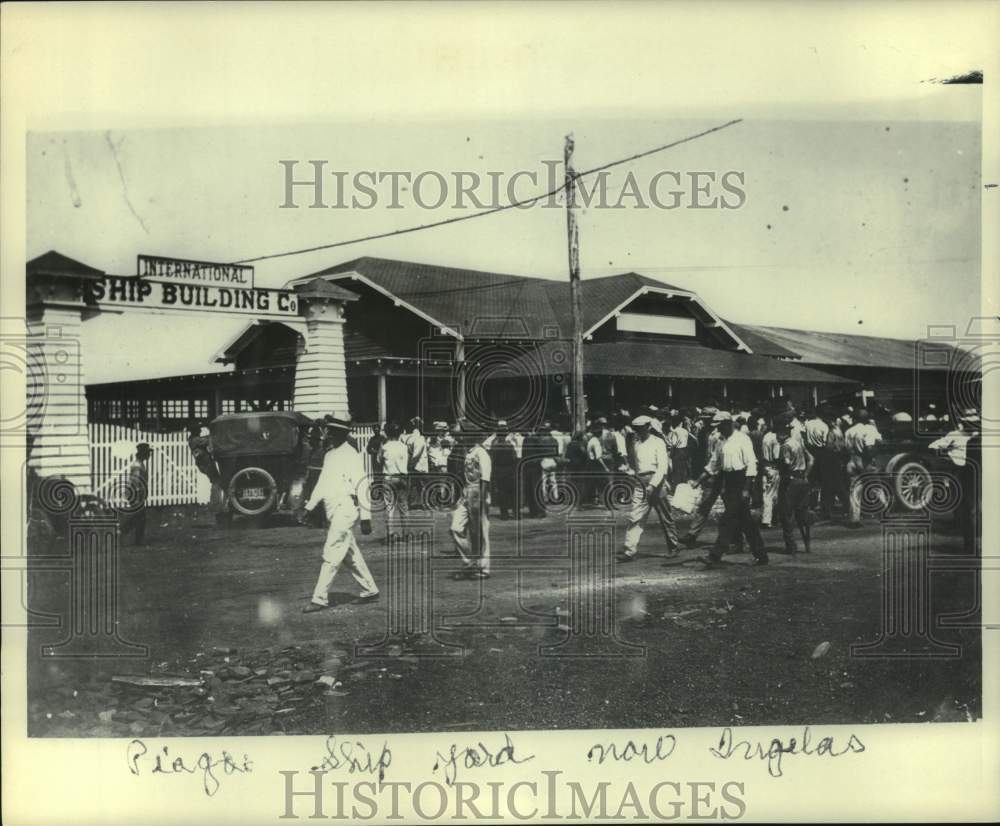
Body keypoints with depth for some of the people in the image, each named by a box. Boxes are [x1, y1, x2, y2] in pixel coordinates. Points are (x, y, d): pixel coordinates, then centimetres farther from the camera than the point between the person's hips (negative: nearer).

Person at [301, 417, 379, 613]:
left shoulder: (352, 456, -11)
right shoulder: (329, 455, 15)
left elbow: (361, 488, -14)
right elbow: (322, 484, 22)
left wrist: (365, 518, -16)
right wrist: (309, 507, 17)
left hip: (346, 510, -9)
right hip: (333, 512, 9)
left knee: (331, 555, -9)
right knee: (350, 555, 13)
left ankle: (320, 598, -7)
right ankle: (370, 591, 23)